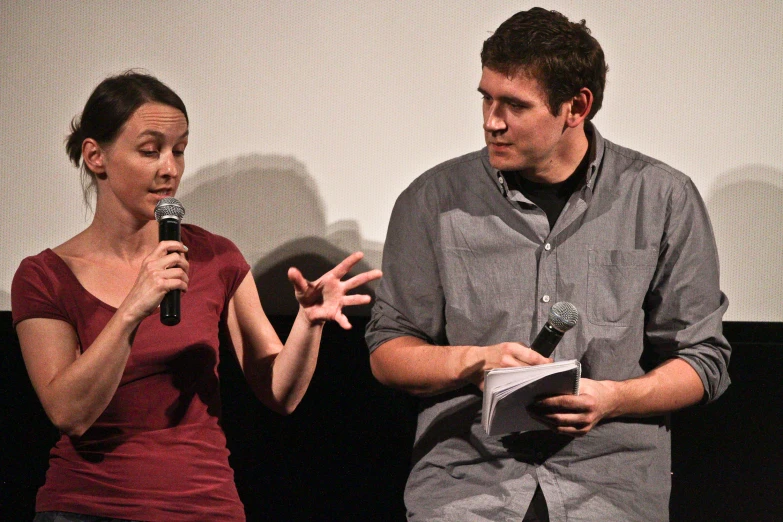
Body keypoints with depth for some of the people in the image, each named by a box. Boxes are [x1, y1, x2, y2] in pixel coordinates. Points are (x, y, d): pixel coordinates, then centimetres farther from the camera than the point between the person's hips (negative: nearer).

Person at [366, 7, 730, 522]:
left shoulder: (663, 200, 6)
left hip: (608, 472, 0)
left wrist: (614, 398, -9)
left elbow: (703, 362, 9)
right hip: (466, 469, 0)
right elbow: (388, 353, 12)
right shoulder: (433, 201, 7)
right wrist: (473, 361, -7)